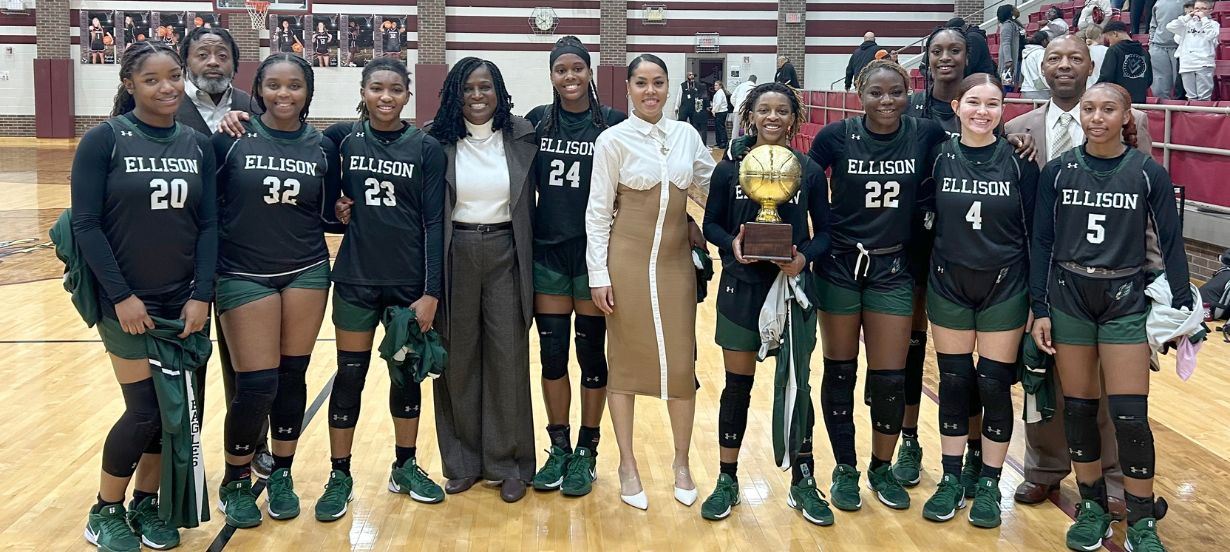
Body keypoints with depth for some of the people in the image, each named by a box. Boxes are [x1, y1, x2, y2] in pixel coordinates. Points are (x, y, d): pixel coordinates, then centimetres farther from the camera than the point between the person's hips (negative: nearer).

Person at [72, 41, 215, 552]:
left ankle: (145, 505, 27)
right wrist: (121, 296, -15)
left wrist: (202, 295, -6)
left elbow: (209, 224, 2)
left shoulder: (198, 144, 4)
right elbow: (85, 224, -10)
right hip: (127, 302, -4)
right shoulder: (104, 139, -8)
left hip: (184, 301, 4)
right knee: (144, 411, -3)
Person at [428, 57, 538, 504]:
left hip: (505, 254, 0)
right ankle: (462, 461, 22)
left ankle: (509, 463, 16)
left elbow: (531, 203, 5)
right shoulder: (438, 141, -2)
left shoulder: (522, 137, 0)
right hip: (454, 255, 0)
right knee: (458, 359, 7)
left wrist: (531, 264, 1)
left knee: (508, 358, 3)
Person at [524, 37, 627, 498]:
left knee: (591, 351, 7)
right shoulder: (536, 121, 3)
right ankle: (558, 448, 24)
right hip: (547, 252, 3)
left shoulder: (613, 124, -5)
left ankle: (586, 451, 21)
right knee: (552, 352, 8)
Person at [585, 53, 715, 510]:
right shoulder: (613, 140, -5)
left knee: (681, 364, 4)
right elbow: (597, 211, -5)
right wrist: (599, 274, -8)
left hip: (675, 262, 3)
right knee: (625, 360, 6)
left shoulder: (686, 135, 5)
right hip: (628, 262, -3)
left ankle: (681, 463, 22)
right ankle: (627, 465, 21)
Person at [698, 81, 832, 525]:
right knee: (738, 385, 7)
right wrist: (731, 244, -16)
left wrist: (806, 256, -17)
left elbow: (825, 231, 2)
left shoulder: (811, 171, -2)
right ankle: (727, 480, 22)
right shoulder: (729, 169, -2)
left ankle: (803, 482, 22)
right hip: (741, 289, 0)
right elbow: (711, 224, 4)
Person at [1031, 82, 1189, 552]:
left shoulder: (1148, 173, -3)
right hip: (1069, 297, 2)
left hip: (1125, 300, -1)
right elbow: (1041, 243, 2)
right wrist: (1040, 309, -1)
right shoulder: (1058, 171, -1)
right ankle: (1092, 507, 24)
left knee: (1130, 415, -4)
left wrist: (1182, 307, -3)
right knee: (1078, 407, 7)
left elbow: (1171, 243, 1)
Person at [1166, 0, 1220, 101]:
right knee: (1191, 97, 5)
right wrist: (1188, 17, 2)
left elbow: (1211, 35, -10)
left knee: (1204, 98, -6)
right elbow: (1170, 27, 4)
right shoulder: (1188, 23, 16)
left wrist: (1204, 19, -4)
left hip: (1204, 64, -3)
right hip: (1186, 64, 3)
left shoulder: (1213, 23, 10)